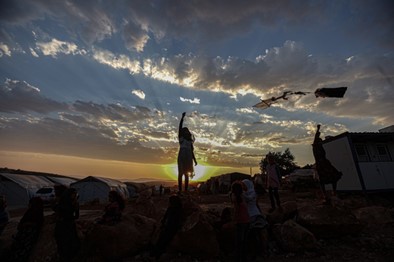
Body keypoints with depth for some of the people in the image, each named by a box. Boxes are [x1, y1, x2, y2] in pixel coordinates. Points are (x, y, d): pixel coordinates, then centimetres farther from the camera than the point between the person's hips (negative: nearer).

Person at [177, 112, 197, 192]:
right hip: (182, 156, -4)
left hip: (189, 157, 4)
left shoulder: (190, 141, 17)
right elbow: (180, 127, -4)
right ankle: (180, 190, -1)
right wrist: (182, 117, -8)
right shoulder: (180, 138, 6)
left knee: (186, 174, 6)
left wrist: (195, 160, 12)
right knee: (181, 173, -4)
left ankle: (186, 190, 11)